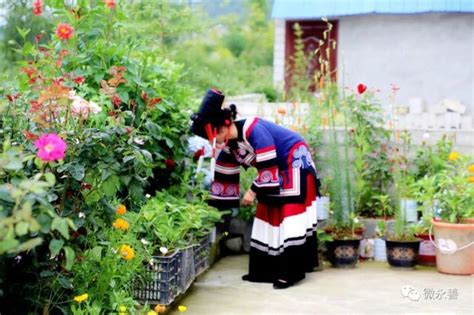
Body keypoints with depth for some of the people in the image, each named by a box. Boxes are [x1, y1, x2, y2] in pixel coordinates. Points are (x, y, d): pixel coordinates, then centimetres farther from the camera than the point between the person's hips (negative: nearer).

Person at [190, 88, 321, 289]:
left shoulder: (253, 130, -28)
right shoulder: (229, 146, 0)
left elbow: (268, 167, -28)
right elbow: (224, 177, 8)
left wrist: (253, 191, -19)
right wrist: (214, 205, 5)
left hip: (295, 164, -9)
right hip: (277, 173, 9)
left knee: (290, 218, -13)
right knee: (268, 215, 8)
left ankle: (291, 273, -12)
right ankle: (266, 270, 14)